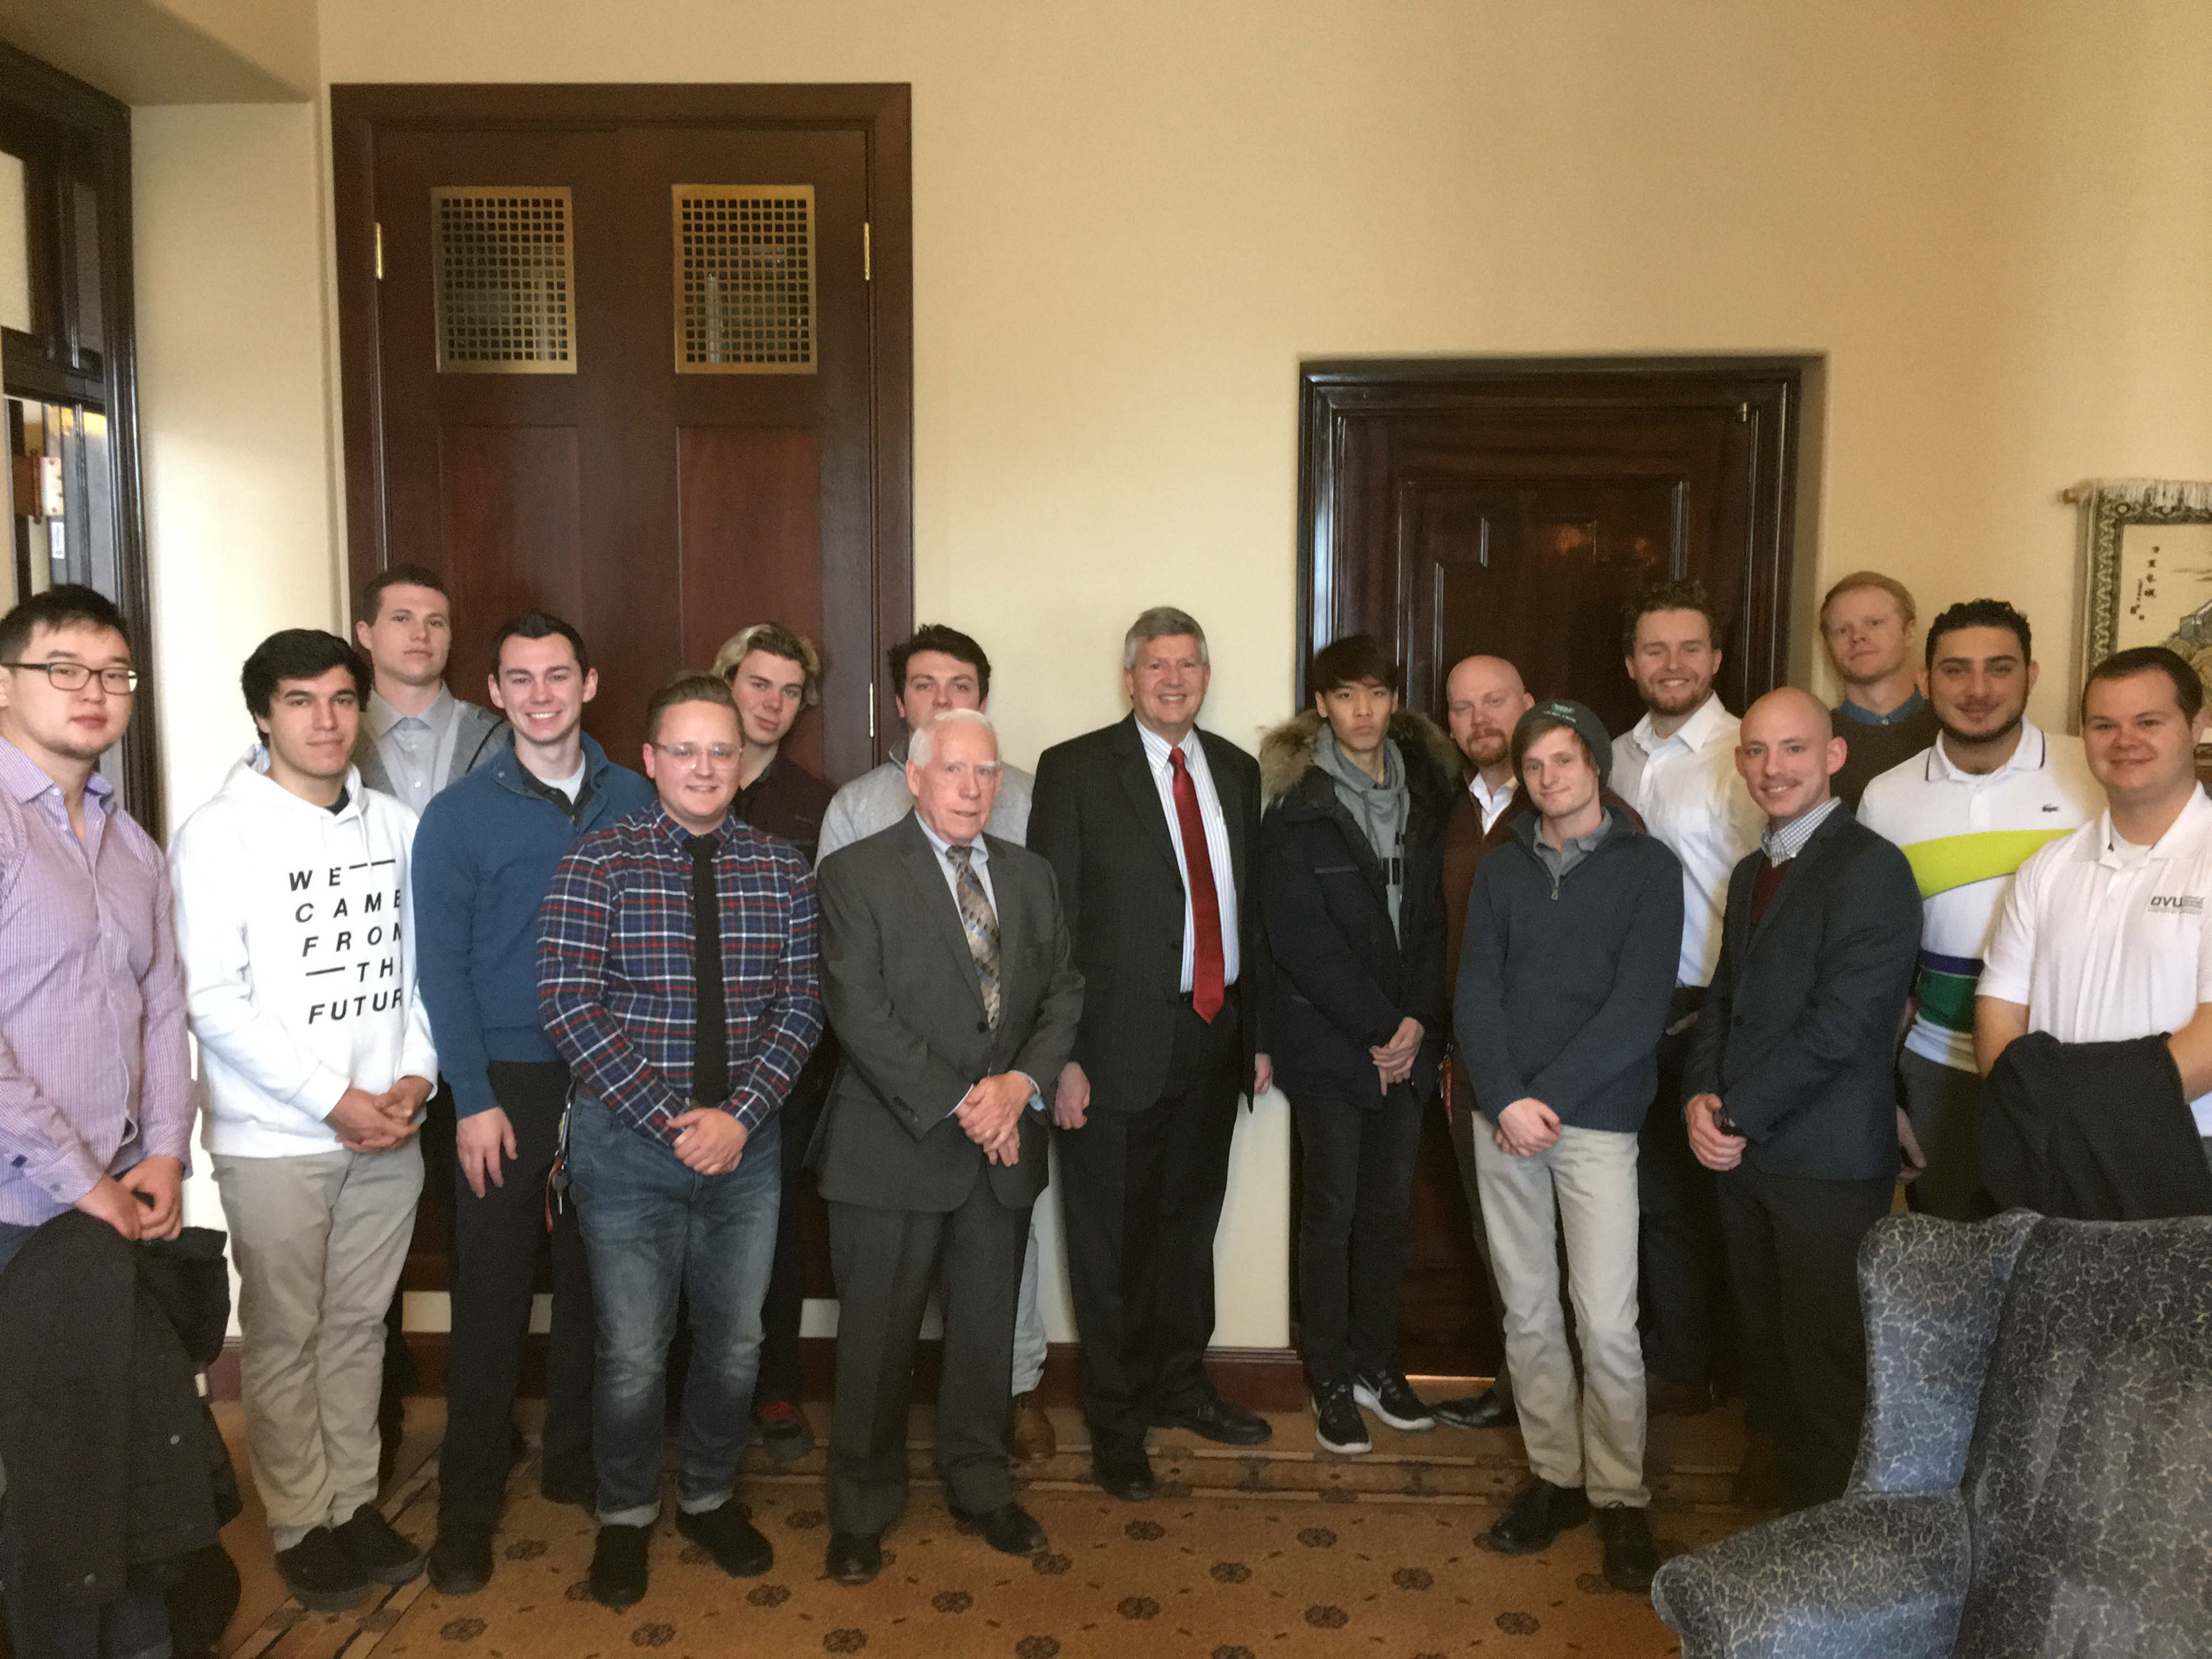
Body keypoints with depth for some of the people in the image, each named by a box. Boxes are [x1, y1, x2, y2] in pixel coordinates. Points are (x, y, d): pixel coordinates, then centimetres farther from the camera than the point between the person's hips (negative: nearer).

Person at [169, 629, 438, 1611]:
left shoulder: (396, 825, 5)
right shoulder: (218, 835, -8)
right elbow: (215, 1001, -12)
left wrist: (416, 1076, -4)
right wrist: (334, 1100, -14)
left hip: (389, 1130, 4)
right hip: (274, 1138, -4)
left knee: (359, 1326, 14)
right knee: (284, 1339, 7)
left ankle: (354, 1502, 28)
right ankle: (300, 1525, 22)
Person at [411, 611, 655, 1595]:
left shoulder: (634, 802, 5)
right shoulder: (460, 816, -2)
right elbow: (442, 968, -3)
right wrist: (474, 1100, -9)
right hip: (507, 1082, -2)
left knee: (595, 1285, 11)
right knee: (491, 1299, 3)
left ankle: (576, 1461, 30)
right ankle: (468, 1506, 16)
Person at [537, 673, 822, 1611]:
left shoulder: (781, 869, 2)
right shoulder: (597, 863, -7)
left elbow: (800, 1004, 0)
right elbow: (567, 1006, -12)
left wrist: (739, 1114, -12)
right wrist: (670, 1116, -16)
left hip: (746, 1142, 3)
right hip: (629, 1143, -3)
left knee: (736, 1343, 14)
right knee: (633, 1353, 7)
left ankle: (711, 1500, 38)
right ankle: (625, 1518, 31)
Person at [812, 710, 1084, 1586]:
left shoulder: (1028, 874, 10)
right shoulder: (855, 873, -7)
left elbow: (1062, 989, 7)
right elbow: (860, 1013, -14)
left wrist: (1023, 1081, -10)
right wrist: (956, 1104, -18)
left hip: (1004, 1143, 5)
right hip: (896, 1146, -4)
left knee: (988, 1326, 16)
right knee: (878, 1336, 7)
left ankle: (980, 1485, 35)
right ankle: (862, 1507, 26)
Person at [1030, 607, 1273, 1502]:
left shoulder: (1236, 771, 10)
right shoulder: (1075, 770, -6)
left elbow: (1251, 904, 13)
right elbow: (1049, 920, -9)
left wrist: (1259, 1031, 10)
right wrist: (1061, 1057, -14)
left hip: (1214, 1036, 5)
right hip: (1120, 1045, -5)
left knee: (1191, 1223, 19)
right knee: (1113, 1242, 7)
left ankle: (1181, 1383, 38)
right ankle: (1115, 1420, 24)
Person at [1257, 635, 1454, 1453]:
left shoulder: (1426, 788, 6)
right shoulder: (1296, 802, -8)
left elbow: (1435, 916, 6)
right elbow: (1298, 938, -12)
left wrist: (1419, 1020, -6)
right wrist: (1378, 1028, -13)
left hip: (1407, 1041, 4)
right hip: (1328, 1042, -4)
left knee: (1389, 1207, 11)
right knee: (1332, 1210, 3)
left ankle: (1376, 1362, 25)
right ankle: (1331, 1382, 15)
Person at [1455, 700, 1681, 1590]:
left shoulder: (1647, 867, 0)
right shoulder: (1499, 872, 10)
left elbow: (1640, 1004, -9)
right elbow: (1475, 993, 2)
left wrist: (1548, 1097, -14)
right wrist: (1506, 1099, -12)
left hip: (1597, 1120, -3)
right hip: (1504, 1116, 3)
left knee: (1606, 1324, -4)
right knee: (1528, 1313, 10)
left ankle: (1620, 1494, 14)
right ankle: (1555, 1474, 24)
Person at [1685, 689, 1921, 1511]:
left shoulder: (1870, 867, -13)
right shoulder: (1752, 872, 15)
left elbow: (1840, 1022, -19)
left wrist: (1737, 1114, -13)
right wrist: (1703, 1098, -2)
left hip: (1829, 1163, -7)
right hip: (1744, 1152, 7)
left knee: (1826, 1361, 2)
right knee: (1766, 1345, 14)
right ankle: (1792, 1500, 29)